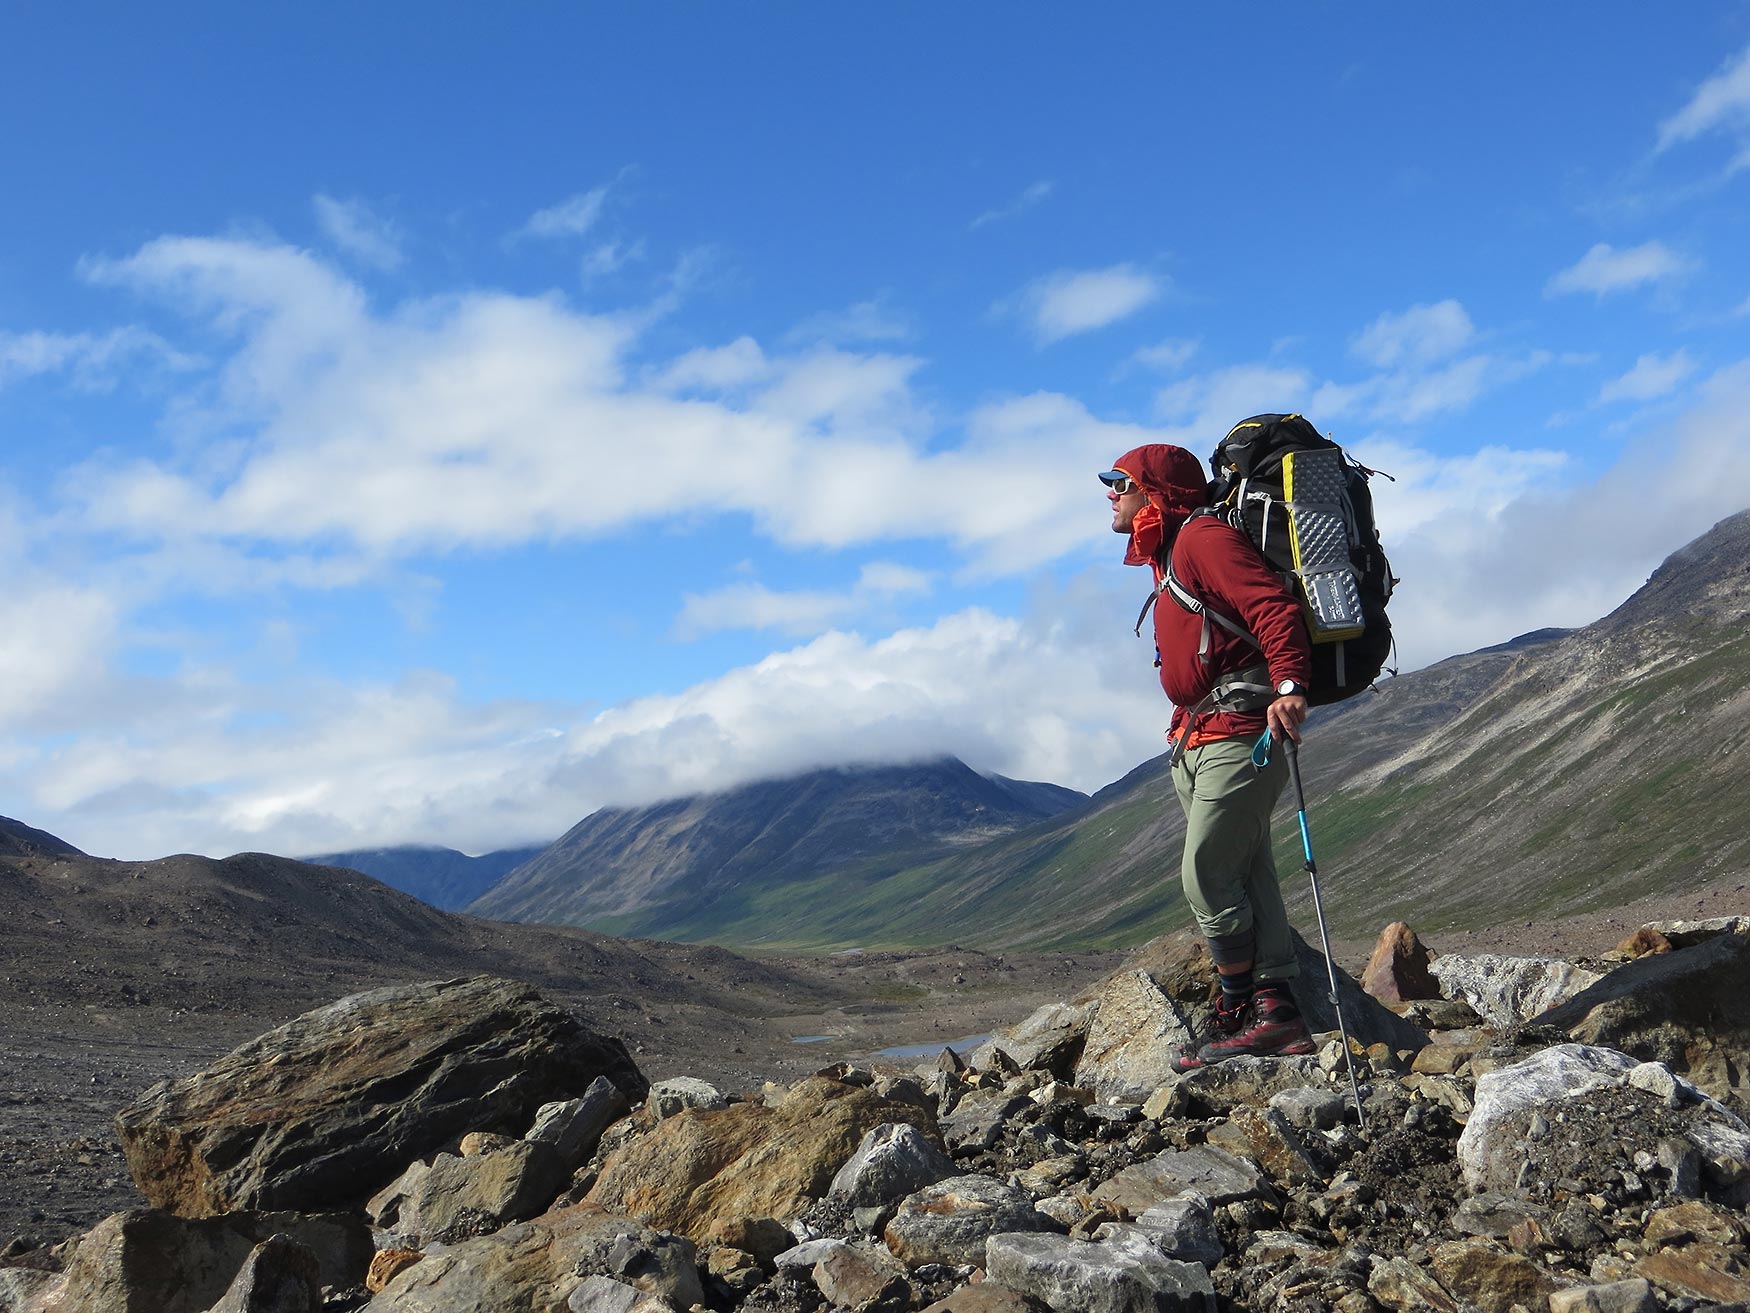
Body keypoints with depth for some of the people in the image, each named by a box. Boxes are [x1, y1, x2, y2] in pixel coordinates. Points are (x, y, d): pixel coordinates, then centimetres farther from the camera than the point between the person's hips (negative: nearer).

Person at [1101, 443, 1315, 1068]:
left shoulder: (1204, 535, -9)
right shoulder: (1169, 552, 23)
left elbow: (1272, 605, -22)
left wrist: (1289, 685, -33)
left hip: (1237, 735, -10)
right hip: (1199, 740, 10)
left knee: (1207, 876, -9)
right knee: (1246, 877, 6)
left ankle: (1239, 1014, 2)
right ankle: (1274, 1010, 8)